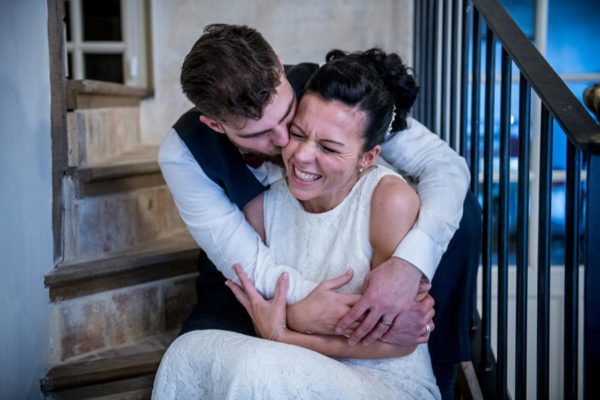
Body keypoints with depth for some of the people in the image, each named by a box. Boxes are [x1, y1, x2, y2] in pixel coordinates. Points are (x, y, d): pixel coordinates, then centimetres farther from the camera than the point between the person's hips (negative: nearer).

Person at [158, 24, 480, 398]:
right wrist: (361, 313, -40)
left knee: (459, 214, -20)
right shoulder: (183, 154, -27)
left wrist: (409, 263, -45)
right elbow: (249, 266, -25)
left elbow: (445, 163, -26)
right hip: (258, 289, -1)